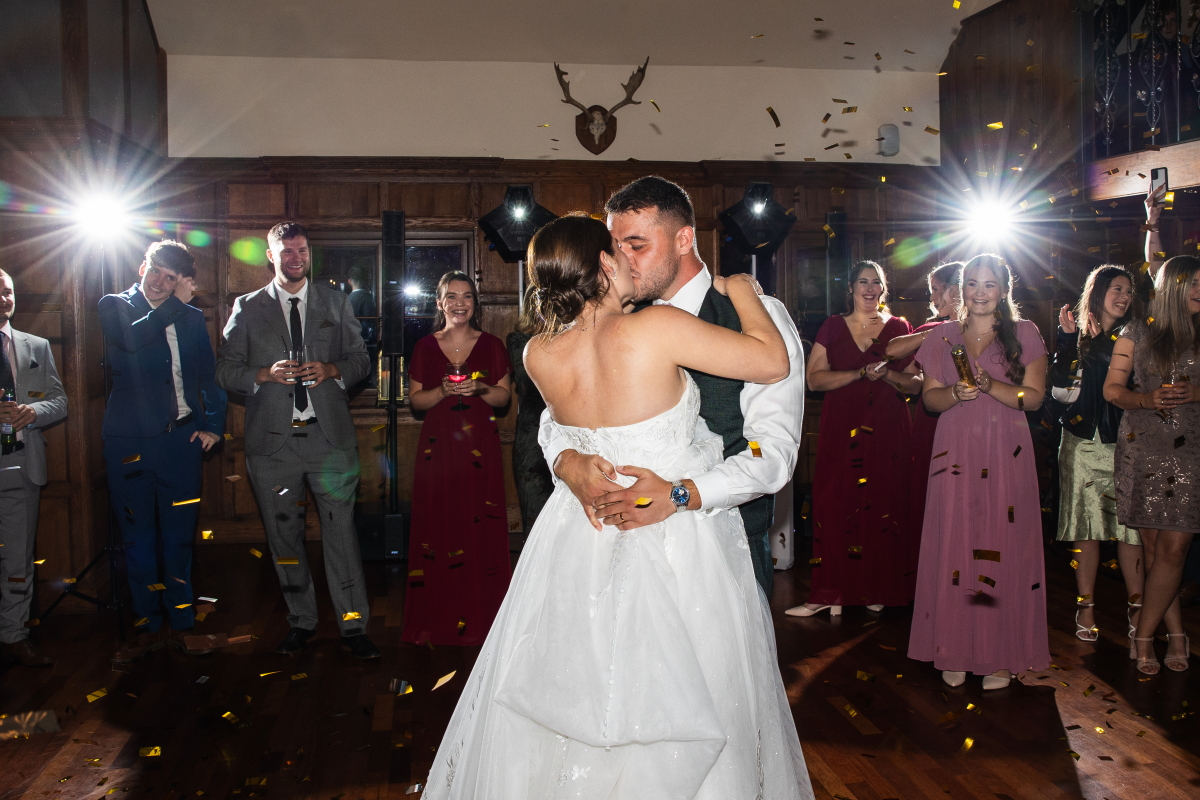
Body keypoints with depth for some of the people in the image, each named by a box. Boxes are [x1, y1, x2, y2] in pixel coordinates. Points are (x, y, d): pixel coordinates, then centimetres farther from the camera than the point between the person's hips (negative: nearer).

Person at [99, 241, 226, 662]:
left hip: (181, 438, 2)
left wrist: (213, 424, 4)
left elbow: (209, 375, 15)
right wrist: (175, 304, -13)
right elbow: (130, 339, -18)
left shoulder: (191, 318, 12)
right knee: (138, 538, 6)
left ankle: (181, 624, 15)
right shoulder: (114, 306, 4)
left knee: (180, 537, 5)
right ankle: (148, 626, 16)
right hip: (129, 441, -1)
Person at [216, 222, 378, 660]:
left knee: (341, 531, -3)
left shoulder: (335, 302, 12)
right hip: (273, 439, 1)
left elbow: (360, 360, 12)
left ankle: (353, 626, 4)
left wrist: (332, 370, -9)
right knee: (284, 534, 8)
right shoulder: (247, 308, 9)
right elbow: (225, 370, 6)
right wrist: (266, 374, -12)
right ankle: (301, 621, 23)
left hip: (329, 435, -1)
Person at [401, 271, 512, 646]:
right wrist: (444, 391, -11)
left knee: (482, 529, -3)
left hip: (480, 445, 0)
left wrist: (480, 388, -11)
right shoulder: (426, 346, 7)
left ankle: (480, 621, 8)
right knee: (438, 528, -2)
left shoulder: (491, 345, 6)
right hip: (438, 445, 1)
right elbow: (415, 399, 7)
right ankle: (439, 621, 9)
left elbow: (504, 396, 8)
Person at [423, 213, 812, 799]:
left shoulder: (539, 353, -8)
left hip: (581, 537, 5)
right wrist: (740, 292, -1)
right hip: (673, 548, -5)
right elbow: (772, 361, -15)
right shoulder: (657, 328, -22)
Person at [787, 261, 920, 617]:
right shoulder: (833, 327, 8)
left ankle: (878, 589, 13)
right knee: (835, 504, -6)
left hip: (887, 430, 0)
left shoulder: (898, 328, 9)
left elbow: (916, 383, 5)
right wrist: (861, 373, -13)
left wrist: (885, 373, -13)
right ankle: (829, 592, -2)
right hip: (842, 429, 0)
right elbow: (814, 378, -3)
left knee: (884, 505, 0)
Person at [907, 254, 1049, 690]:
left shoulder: (1024, 333, 5)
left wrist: (989, 385, -16)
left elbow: (1034, 396, -1)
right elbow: (929, 396, 8)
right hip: (955, 454, 2)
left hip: (1006, 456, -1)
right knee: (952, 548, 0)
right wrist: (956, 393, -13)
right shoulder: (943, 336, 11)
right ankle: (955, 652, 10)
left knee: (1003, 549, -2)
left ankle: (1001, 656, 8)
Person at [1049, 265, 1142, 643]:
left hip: (1124, 442, 1)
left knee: (1131, 524, -4)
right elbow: (1062, 390, -5)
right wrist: (1068, 339, -10)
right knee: (1086, 526, 2)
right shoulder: (1076, 335, 6)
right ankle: (1086, 607, 8)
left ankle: (1137, 606, 5)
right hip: (1083, 443, -1)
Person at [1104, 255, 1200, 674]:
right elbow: (1112, 388, 5)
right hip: (1142, 449, 0)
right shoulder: (1137, 333, 6)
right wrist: (1147, 399, -13)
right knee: (1153, 546, 4)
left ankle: (1143, 637, 6)